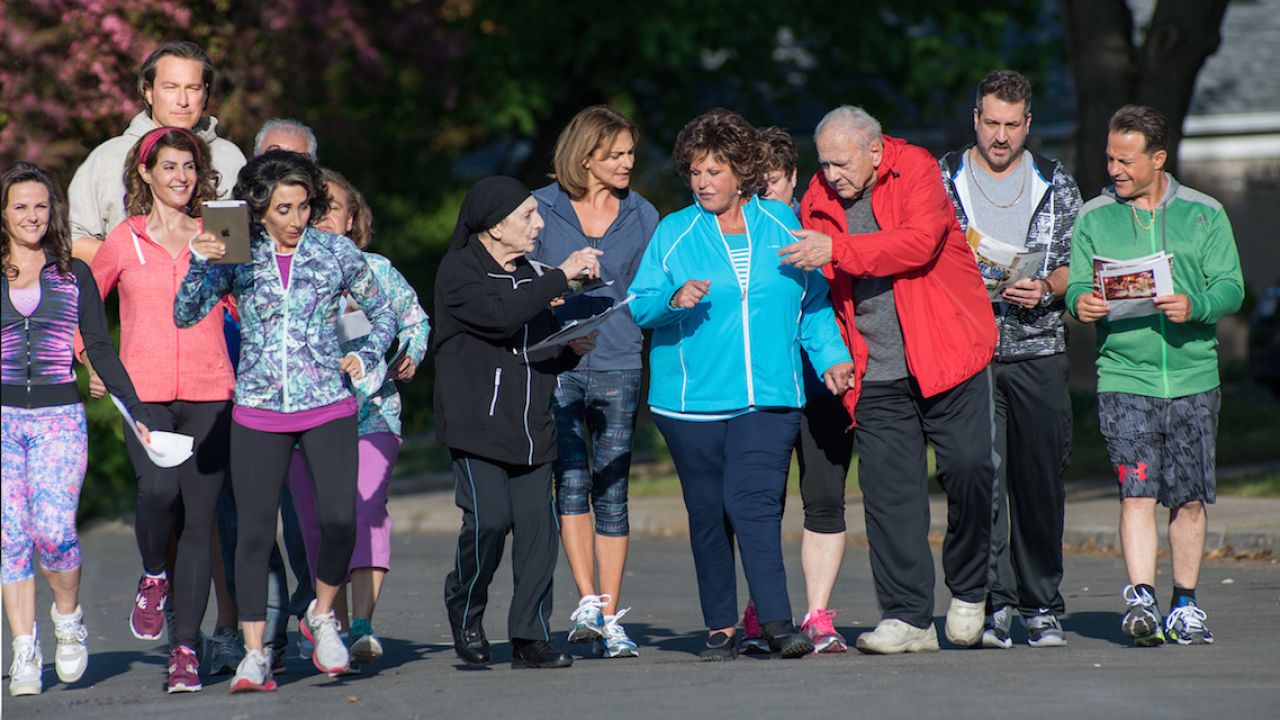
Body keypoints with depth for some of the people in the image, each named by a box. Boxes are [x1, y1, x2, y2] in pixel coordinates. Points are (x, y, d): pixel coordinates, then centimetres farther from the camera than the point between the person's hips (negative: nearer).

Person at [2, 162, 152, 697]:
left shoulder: (74, 274, 9)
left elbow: (101, 350, 8)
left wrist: (136, 412, 1)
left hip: (60, 416, 0)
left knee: (54, 532, -15)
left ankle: (67, 617, 12)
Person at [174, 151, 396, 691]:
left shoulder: (337, 252, 3)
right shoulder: (237, 256, 2)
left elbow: (382, 312, 15)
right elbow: (186, 314, -5)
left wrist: (366, 356, 0)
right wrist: (199, 265, -19)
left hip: (328, 406, 0)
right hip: (258, 409, 0)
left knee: (339, 517, -16)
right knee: (255, 530, -2)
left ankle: (322, 615, 10)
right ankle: (254, 655, 5)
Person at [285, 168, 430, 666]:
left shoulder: (375, 270, 9)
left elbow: (414, 319, 19)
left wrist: (408, 358, 3)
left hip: (372, 412, -1)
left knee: (366, 509, -17)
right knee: (317, 521, 3)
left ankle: (363, 625, -22)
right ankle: (335, 626, 17)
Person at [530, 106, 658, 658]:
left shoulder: (642, 216, 11)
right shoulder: (541, 209, 6)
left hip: (618, 365, 1)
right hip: (555, 365, -1)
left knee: (612, 492, 1)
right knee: (571, 479, -14)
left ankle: (610, 619, 5)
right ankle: (587, 601, -13)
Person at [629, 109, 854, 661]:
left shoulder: (783, 224, 9)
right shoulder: (673, 233, 6)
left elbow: (814, 303, 14)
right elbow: (639, 305, 2)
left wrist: (831, 357, 2)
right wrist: (675, 299, -18)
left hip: (769, 397, -1)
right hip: (691, 399, 1)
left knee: (753, 501, -15)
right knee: (708, 513, 4)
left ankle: (777, 622, -18)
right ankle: (720, 629, 13)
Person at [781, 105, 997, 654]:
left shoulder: (916, 170, -5)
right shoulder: (818, 201, 7)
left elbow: (920, 242, -23)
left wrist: (838, 250, -29)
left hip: (946, 355, -4)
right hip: (876, 373, 4)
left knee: (969, 469, -7)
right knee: (888, 490, -2)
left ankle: (969, 593, 14)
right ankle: (908, 618, 2)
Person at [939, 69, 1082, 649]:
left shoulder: (1057, 186, 10)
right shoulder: (941, 181, 7)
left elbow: (1077, 269, 9)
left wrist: (1044, 288, -11)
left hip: (1036, 350, 1)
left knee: (1040, 481, 2)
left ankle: (1041, 606, 11)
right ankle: (993, 603, -8)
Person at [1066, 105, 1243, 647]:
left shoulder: (1204, 215, 7)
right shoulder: (1093, 219, 8)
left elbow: (1231, 287, 1)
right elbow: (1078, 285, 4)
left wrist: (1195, 306, -19)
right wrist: (1081, 302, -19)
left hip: (1193, 375, 1)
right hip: (1124, 375, -1)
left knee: (1189, 497, 5)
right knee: (1137, 491, -13)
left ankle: (1185, 604, 17)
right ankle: (1140, 599, -18)